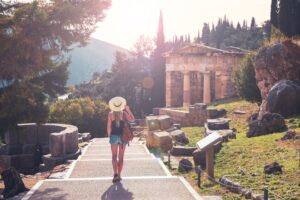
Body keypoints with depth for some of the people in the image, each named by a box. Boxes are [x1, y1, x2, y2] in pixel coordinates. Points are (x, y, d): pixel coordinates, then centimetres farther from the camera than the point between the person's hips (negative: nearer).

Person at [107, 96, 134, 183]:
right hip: (122, 136, 1)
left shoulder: (110, 114, -6)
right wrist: (128, 110, -1)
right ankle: (119, 175, 12)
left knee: (114, 156, 7)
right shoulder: (124, 113, -7)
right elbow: (132, 119, -5)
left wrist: (109, 136, 7)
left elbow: (109, 126, -5)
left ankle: (115, 173, -11)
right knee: (121, 156, 10)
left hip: (114, 136, -1)